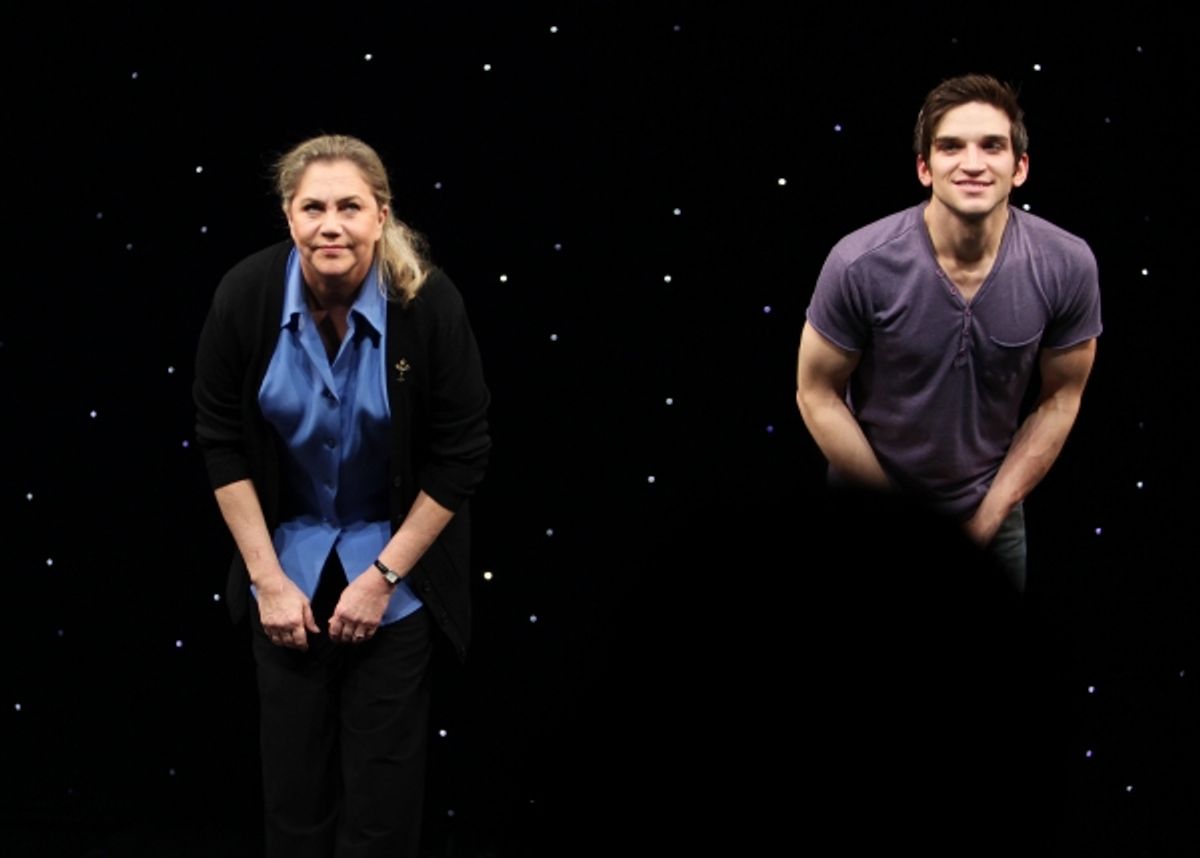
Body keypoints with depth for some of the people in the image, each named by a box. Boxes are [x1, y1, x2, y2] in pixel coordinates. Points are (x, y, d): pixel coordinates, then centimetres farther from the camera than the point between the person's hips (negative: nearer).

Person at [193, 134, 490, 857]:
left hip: (395, 560, -2)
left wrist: (382, 577, -12)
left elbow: (461, 456, -13)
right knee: (294, 773, 8)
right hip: (289, 553, 2)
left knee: (384, 780, 3)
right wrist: (267, 578, -8)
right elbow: (222, 440, -6)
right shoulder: (247, 295, -17)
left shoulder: (429, 302, -21)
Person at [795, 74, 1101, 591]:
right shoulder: (860, 265, -25)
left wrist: (991, 513, -6)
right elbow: (817, 394, -12)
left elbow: (1061, 396, -5)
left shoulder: (1067, 266, -19)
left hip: (990, 513, 2)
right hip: (872, 509, -1)